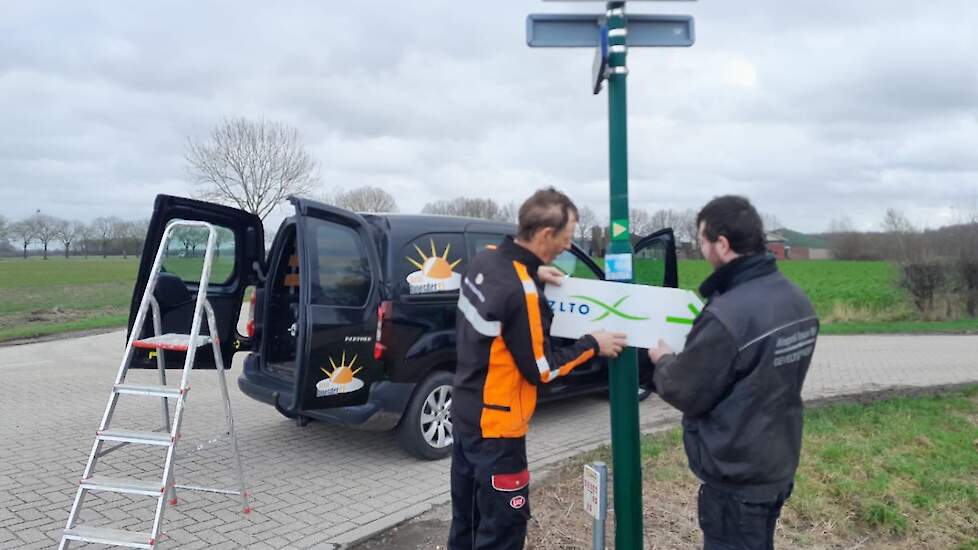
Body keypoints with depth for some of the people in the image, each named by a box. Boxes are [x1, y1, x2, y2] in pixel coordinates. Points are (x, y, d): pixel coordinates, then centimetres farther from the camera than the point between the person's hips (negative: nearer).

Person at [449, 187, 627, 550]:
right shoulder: (522, 293, -27)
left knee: (467, 521, 22)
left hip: (464, 413, 9)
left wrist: (530, 273, 12)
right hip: (495, 425, -9)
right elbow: (541, 369, -17)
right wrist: (592, 345, -6)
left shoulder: (484, 260, -2)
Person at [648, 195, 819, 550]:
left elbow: (686, 393, -19)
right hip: (778, 464, 8)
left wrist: (663, 361, 1)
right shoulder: (797, 301, 0)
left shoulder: (726, 315, -29)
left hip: (735, 477, -8)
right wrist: (683, 357, 11)